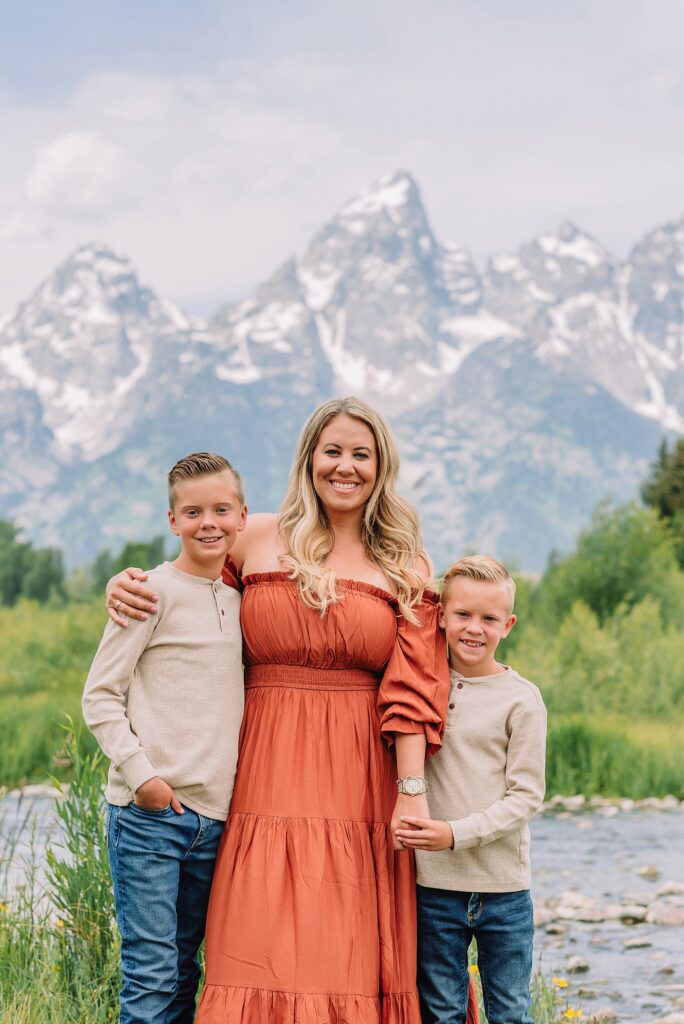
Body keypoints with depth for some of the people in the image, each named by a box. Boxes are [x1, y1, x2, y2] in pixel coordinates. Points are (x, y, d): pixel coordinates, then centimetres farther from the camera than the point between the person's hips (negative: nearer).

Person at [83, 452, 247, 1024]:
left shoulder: (238, 599, 13)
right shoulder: (156, 592, -6)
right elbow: (99, 695, -6)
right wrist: (141, 773, -15)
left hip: (214, 813, 6)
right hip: (148, 812, -6)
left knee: (183, 970, 12)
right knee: (151, 976, -6)